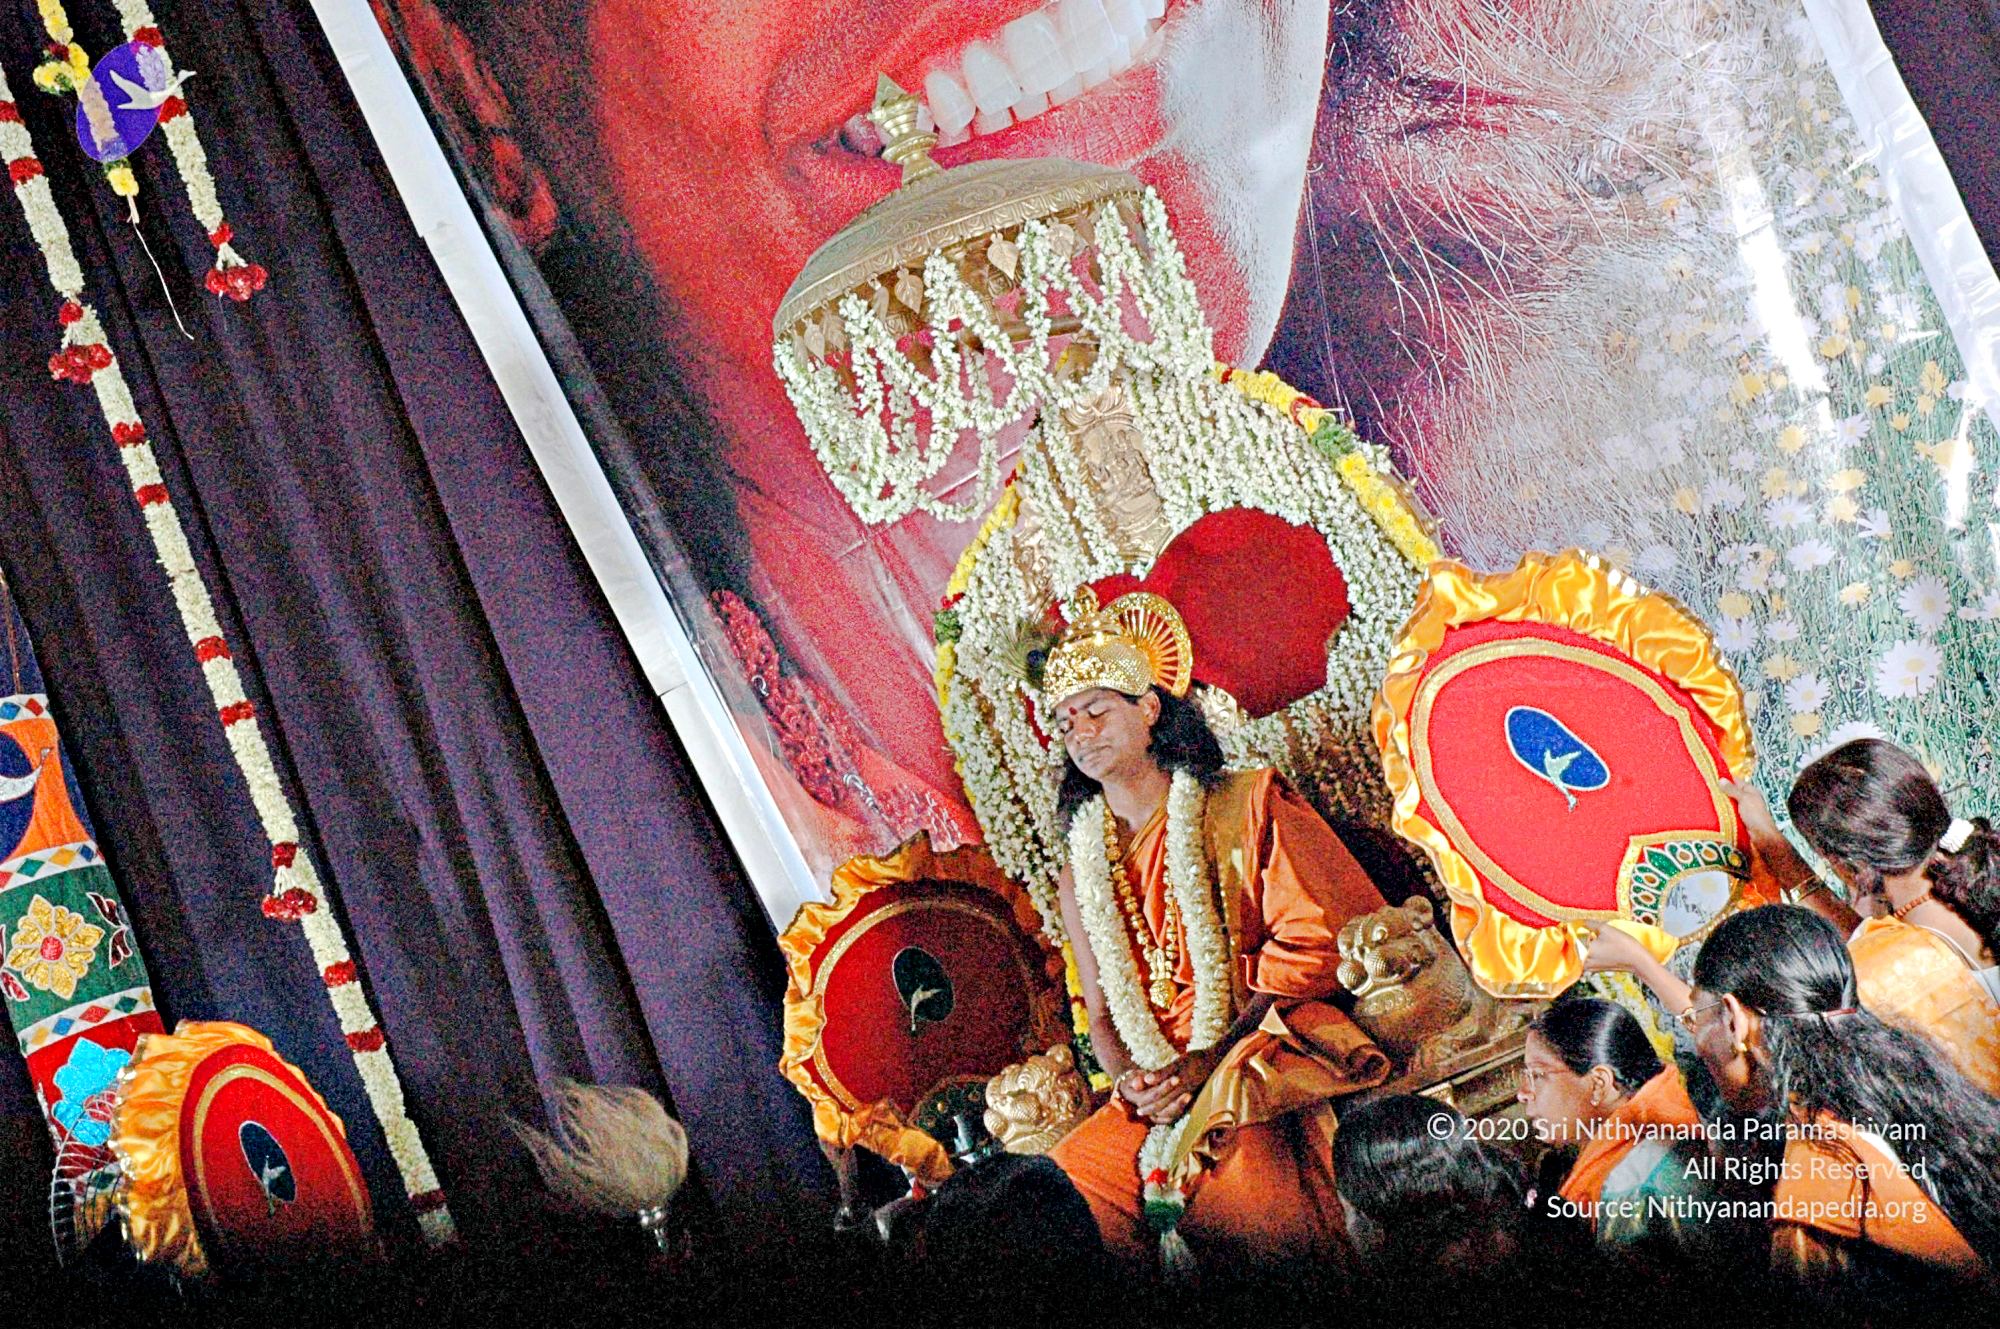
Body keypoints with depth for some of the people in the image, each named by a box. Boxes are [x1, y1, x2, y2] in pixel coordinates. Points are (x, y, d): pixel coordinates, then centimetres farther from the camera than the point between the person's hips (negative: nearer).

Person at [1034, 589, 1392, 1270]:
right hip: (1157, 1089, 5)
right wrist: (1130, 1081, -6)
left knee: (1259, 1210, -34)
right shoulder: (1082, 872, 18)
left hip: (1263, 1062, -5)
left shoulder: (1246, 806, 2)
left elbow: (1312, 941, -5)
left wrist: (1210, 1061, -10)